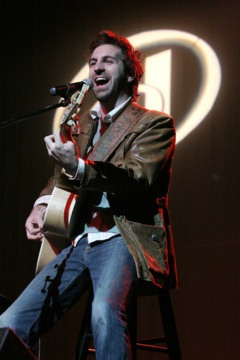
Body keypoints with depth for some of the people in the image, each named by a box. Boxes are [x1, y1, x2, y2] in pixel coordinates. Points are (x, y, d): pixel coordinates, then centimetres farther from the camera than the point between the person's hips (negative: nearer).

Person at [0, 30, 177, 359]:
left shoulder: (155, 123, 4)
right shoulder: (82, 124, 24)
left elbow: (139, 178, -14)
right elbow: (61, 176, 33)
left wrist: (79, 168, -32)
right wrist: (42, 205, 8)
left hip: (123, 238, -6)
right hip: (78, 241, 6)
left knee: (105, 310, -38)